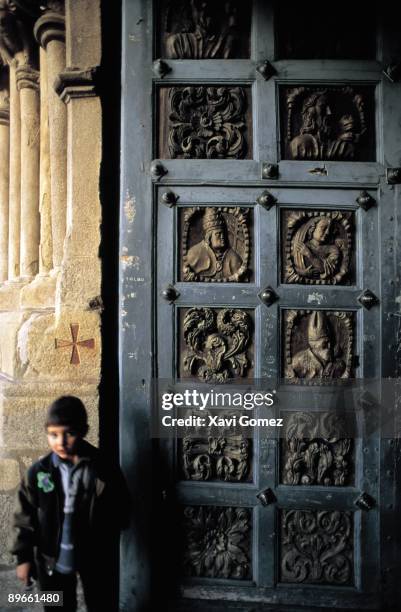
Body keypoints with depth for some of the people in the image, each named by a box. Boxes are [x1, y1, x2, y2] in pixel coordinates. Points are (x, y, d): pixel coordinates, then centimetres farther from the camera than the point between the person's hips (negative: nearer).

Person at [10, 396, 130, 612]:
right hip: (51, 557, 1)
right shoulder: (38, 472, -11)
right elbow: (24, 517, -3)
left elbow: (119, 513, -6)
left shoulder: (103, 470, -15)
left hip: (93, 555, -1)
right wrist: (24, 557, -3)